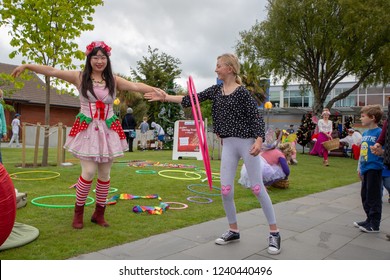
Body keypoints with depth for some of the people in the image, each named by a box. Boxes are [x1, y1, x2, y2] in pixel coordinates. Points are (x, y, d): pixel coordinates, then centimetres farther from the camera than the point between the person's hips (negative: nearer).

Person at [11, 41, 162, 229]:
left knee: (105, 173, 5)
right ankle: (78, 212, 13)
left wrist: (155, 90, -18)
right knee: (89, 172, -9)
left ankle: (99, 213, 21)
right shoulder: (79, 77, 3)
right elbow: (52, 71, -1)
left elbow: (135, 86, -5)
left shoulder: (114, 80, 6)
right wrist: (27, 66, -7)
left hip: (108, 130, 2)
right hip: (87, 129, -2)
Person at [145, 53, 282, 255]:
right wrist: (165, 97, 2)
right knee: (226, 190, 2)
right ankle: (233, 231, 21)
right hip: (228, 144, 5)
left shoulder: (242, 92, -7)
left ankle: (274, 233, 11)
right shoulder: (215, 90, 9)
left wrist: (259, 140, -24)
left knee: (257, 188, -2)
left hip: (247, 142, -5)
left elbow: (256, 117, -10)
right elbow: (190, 100, 7)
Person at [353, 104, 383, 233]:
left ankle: (375, 224, 11)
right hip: (365, 169, 8)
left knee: (373, 197, 0)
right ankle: (369, 220, 30)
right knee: (365, 196, 16)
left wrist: (380, 152, -29)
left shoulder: (379, 132, -12)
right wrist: (359, 167, 21)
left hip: (374, 168, -8)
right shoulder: (365, 133, 12)